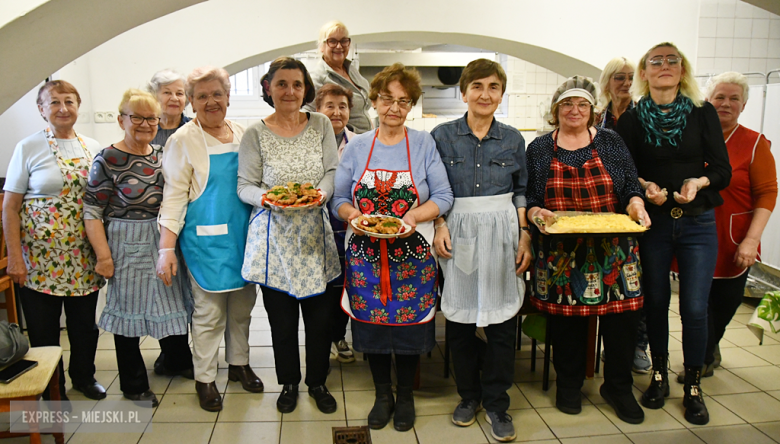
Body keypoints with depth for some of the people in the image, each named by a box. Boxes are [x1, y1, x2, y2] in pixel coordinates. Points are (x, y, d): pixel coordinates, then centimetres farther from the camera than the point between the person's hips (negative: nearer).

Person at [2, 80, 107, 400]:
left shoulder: (92, 148, 7)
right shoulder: (28, 148, -3)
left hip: (84, 256, 3)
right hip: (41, 257, -3)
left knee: (85, 323, 12)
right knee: (44, 328, 8)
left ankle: (83, 376, 35)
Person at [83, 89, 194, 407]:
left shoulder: (162, 155, 6)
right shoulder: (108, 160, -11)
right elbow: (92, 211, -11)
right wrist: (103, 255, -15)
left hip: (164, 242, 6)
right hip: (128, 247, -5)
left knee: (173, 301, 15)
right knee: (129, 308, 5)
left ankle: (179, 361, 39)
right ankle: (134, 384, 22)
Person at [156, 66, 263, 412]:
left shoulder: (241, 134, 10)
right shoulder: (183, 140, -6)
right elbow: (174, 197, -9)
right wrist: (167, 248, -15)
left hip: (243, 235, 5)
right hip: (206, 239, -5)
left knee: (242, 305, 14)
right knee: (208, 312, 3)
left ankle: (238, 363, 33)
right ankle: (205, 378, 20)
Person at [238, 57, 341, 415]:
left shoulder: (321, 125, 5)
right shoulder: (256, 134, 0)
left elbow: (333, 171, 3)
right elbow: (245, 186, -1)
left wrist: (321, 191, -17)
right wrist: (266, 197, -21)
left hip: (314, 234, 1)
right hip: (274, 237, -1)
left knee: (320, 315, 5)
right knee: (281, 318, 8)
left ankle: (318, 382, 28)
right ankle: (288, 383, 31)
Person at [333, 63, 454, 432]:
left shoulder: (424, 144, 1)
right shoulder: (356, 147, 6)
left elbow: (443, 197, -1)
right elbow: (339, 199, 7)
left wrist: (414, 216, -18)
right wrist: (354, 215, -15)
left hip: (411, 254, -1)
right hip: (366, 253, 2)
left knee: (409, 325, 6)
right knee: (372, 324, 9)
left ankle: (406, 397, 29)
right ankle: (382, 394, 31)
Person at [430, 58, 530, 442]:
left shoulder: (513, 139, 8)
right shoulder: (442, 136, 4)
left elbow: (521, 192, 11)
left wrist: (525, 235, 2)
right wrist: (440, 227, -8)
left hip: (502, 231, 1)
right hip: (459, 232, 0)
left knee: (502, 319, 1)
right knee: (459, 317, 5)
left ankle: (496, 402, 18)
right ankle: (468, 395, 25)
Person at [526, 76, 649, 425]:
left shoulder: (611, 143, 9)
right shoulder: (539, 149, 6)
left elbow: (631, 187, 9)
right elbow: (526, 197, 5)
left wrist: (636, 205, -11)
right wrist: (535, 213, -15)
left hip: (612, 251, 1)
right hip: (561, 253, -1)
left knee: (622, 318, 2)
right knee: (566, 320, 4)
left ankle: (618, 387, 24)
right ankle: (568, 384, 27)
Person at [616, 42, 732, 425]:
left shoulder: (703, 113, 2)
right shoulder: (631, 120, 2)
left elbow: (723, 170, 1)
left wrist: (699, 182, -18)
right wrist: (644, 186, -17)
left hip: (698, 223, 0)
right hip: (652, 222, 0)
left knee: (694, 307, -1)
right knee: (655, 301, 8)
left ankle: (693, 386, 18)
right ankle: (659, 374, 28)